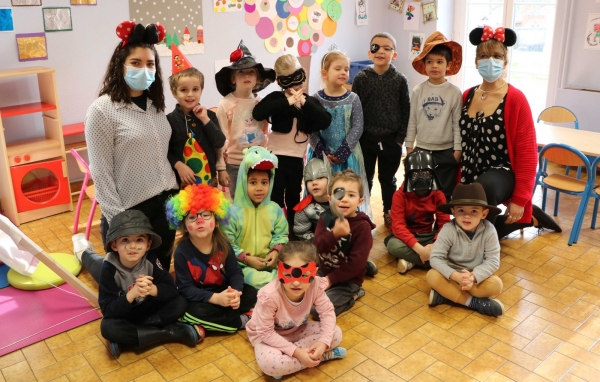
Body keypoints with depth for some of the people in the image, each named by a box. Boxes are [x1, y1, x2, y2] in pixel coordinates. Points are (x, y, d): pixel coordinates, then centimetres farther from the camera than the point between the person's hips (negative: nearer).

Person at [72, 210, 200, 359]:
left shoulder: (151, 261, -21)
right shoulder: (109, 269, -26)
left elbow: (172, 289, -21)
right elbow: (107, 310, -28)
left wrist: (152, 289, -43)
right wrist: (132, 293, -46)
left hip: (148, 309, 2)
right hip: (121, 312, -2)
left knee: (180, 304, -23)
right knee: (108, 327, -35)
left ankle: (125, 338, -22)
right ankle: (173, 332, -26)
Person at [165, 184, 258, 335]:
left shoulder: (223, 244, -8)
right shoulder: (182, 251, -19)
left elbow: (235, 272, -6)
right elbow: (186, 288, -21)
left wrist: (235, 292, -29)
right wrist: (216, 298, -34)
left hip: (223, 292, 4)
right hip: (199, 298, -4)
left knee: (251, 294, -12)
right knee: (196, 312, -34)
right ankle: (242, 320, -14)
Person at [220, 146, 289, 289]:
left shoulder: (275, 209, 4)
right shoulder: (233, 212, -10)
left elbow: (281, 235, 9)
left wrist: (276, 251, -11)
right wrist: (246, 258, -17)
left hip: (270, 262, 3)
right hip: (243, 265, -3)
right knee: (256, 280, -33)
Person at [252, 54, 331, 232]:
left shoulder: (310, 101, 5)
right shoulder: (276, 98, -4)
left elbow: (325, 122, -11)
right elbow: (257, 113, -23)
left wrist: (305, 102, -19)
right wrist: (287, 101, -24)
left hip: (297, 158, 3)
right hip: (276, 156, -3)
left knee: (293, 197, 16)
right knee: (275, 198, 1)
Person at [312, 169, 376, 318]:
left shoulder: (362, 226, -19)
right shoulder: (326, 218, -4)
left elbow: (356, 264, -21)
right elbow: (317, 246, -16)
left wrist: (330, 279, -19)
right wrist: (334, 234, -35)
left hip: (348, 280, -6)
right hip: (323, 272, 6)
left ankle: (352, 295, 4)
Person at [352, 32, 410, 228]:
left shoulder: (400, 80, -4)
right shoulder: (361, 78, -4)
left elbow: (406, 111, -1)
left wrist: (400, 138, -5)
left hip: (391, 140, 0)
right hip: (366, 139, 0)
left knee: (388, 179, 14)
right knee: (365, 179, 12)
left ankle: (389, 213, 31)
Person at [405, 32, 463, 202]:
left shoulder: (454, 92, -7)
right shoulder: (418, 91, -2)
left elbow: (458, 123, -4)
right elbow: (412, 121, 2)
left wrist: (458, 150, -6)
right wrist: (409, 146, 3)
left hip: (447, 152, -1)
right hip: (422, 150, 2)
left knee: (444, 194, 10)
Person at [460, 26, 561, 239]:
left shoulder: (516, 99, -11)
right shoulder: (467, 97, 4)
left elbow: (527, 153, -12)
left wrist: (519, 200, -16)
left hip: (502, 174, -6)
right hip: (470, 174, 7)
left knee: (483, 190, -41)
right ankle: (529, 219, 33)